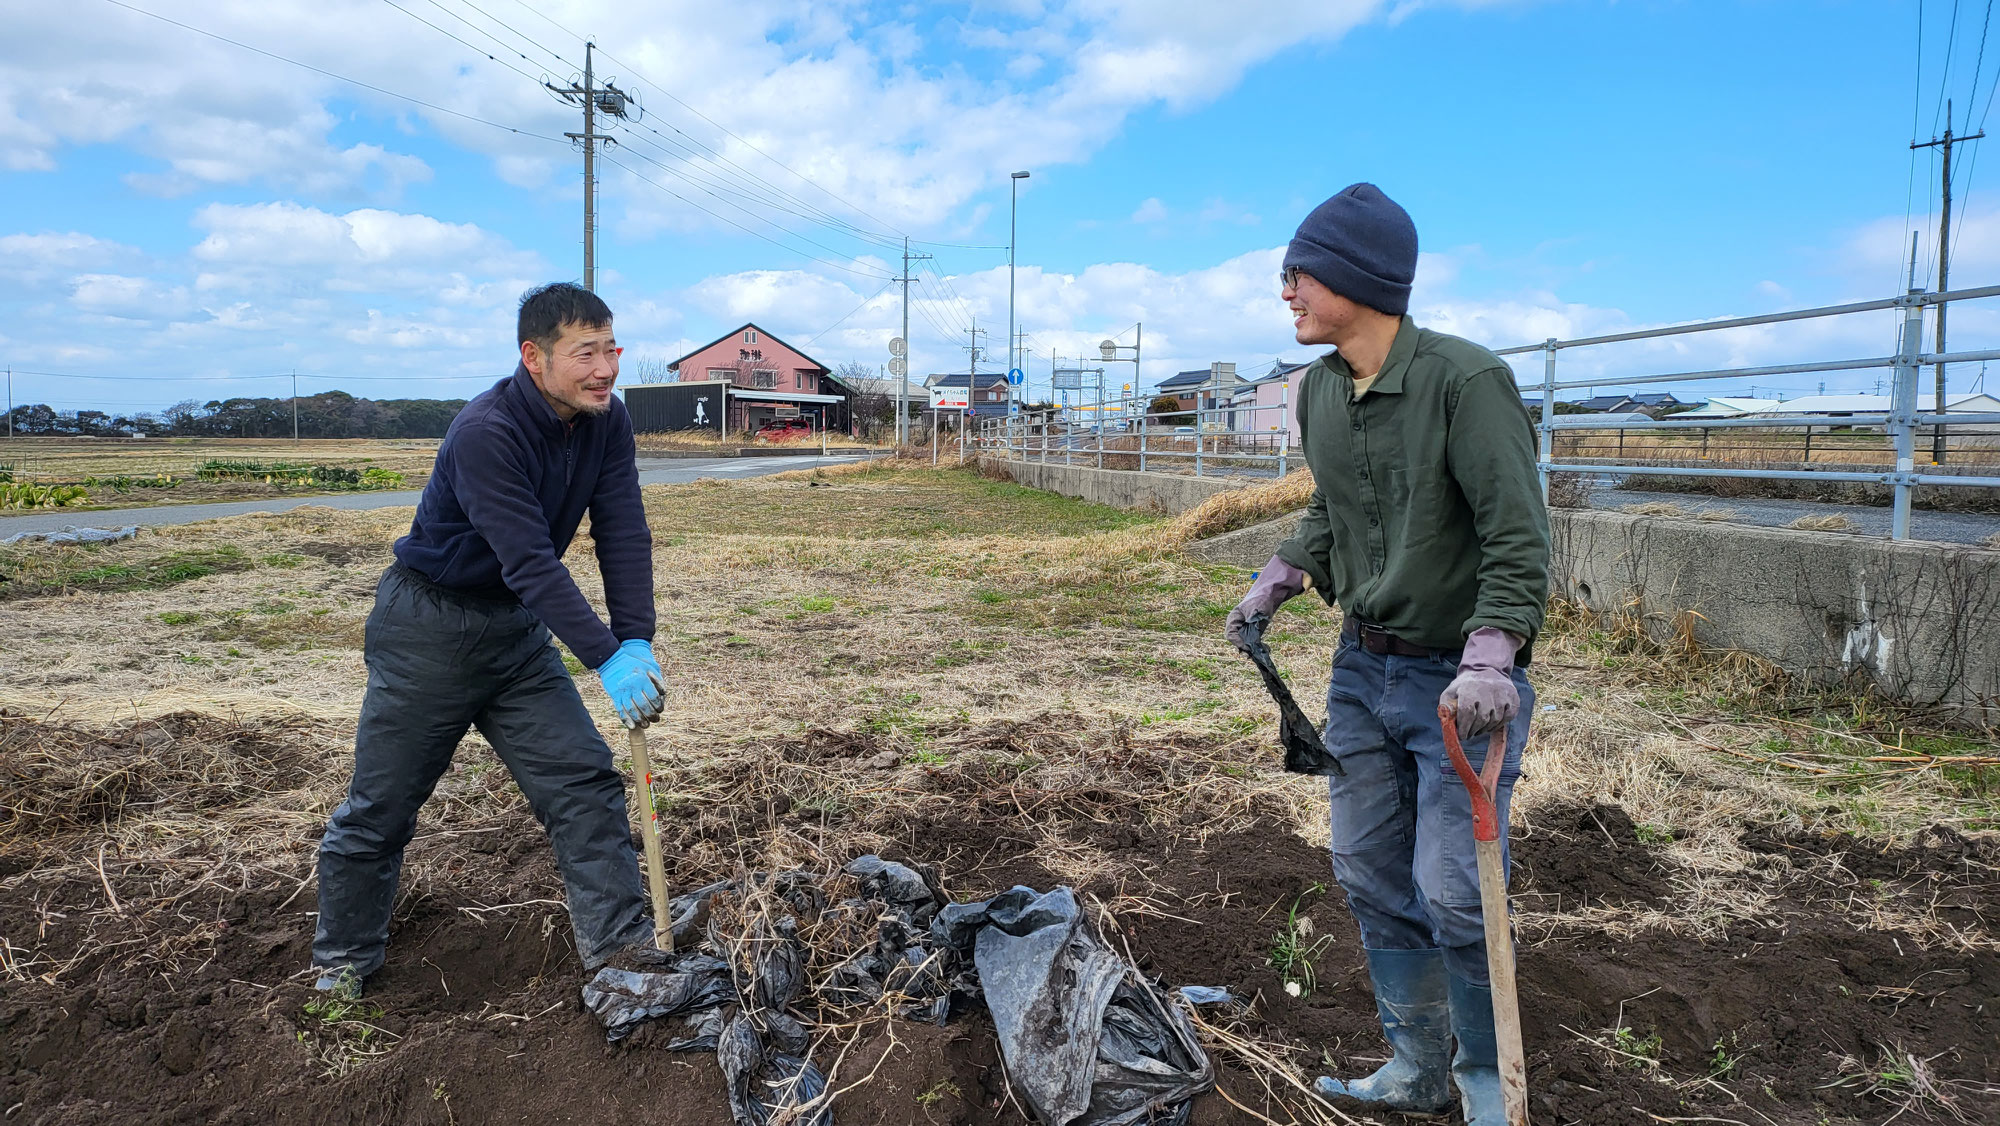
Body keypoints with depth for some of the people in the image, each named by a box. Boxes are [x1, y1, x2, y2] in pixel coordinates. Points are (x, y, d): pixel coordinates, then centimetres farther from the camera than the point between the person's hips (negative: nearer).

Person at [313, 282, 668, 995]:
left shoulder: (607, 422, -7)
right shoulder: (485, 433, -28)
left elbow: (624, 534, -11)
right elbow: (528, 561, -34)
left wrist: (638, 642, -22)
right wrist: (606, 659, -37)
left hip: (518, 628, 6)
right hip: (427, 629, -6)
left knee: (584, 778, -1)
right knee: (382, 805, 6)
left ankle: (619, 938, 6)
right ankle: (341, 962, 26)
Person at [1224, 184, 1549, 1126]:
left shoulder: (1466, 379, -17)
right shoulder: (1319, 389, 5)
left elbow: (1517, 535, -20)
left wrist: (1487, 660, -30)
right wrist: (1278, 581, 10)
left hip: (1460, 676, -7)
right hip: (1362, 668, 7)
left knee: (1453, 896, -5)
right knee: (1372, 879, 13)